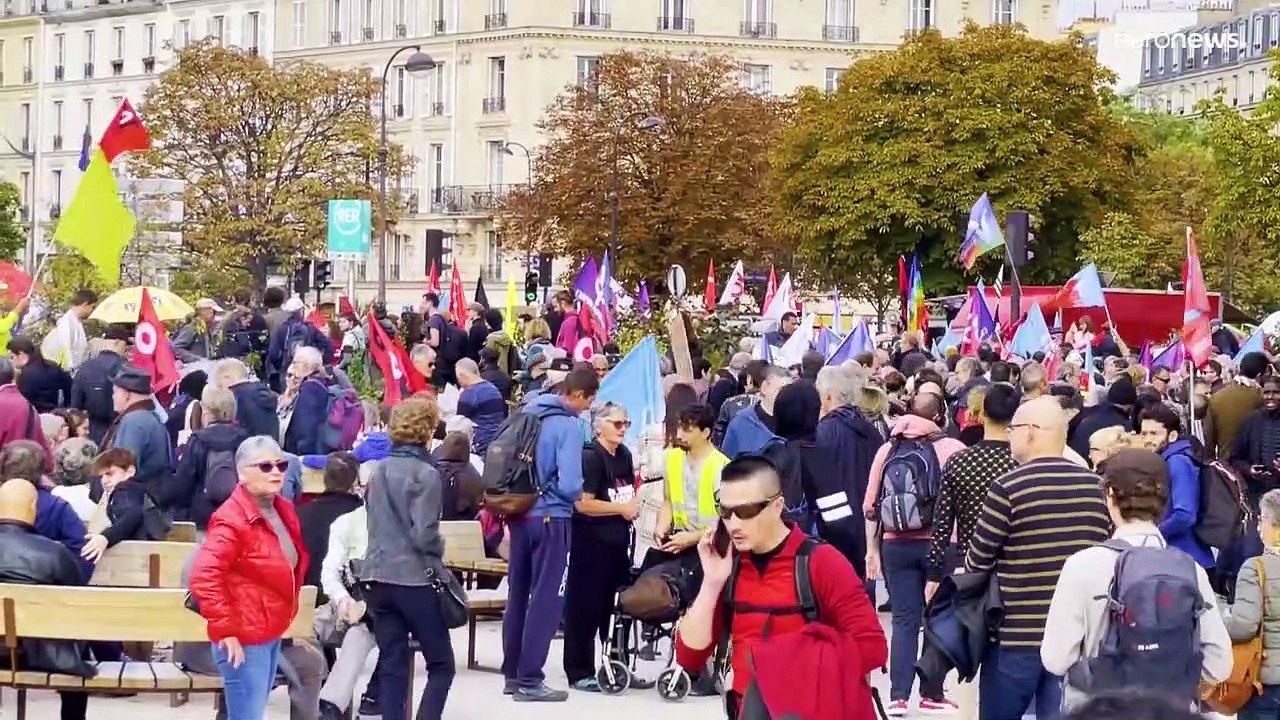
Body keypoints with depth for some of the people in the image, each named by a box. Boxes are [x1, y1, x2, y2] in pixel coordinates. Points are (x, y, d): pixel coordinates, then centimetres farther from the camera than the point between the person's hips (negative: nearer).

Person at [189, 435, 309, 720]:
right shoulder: (232, 519, -19)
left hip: (271, 633, 9)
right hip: (245, 638, -9)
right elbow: (204, 577, -27)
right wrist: (225, 629, -25)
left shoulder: (282, 510, 9)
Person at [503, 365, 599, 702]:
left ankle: (512, 673, 21)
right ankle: (529, 680, 0)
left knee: (518, 595, 14)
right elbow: (569, 485, -21)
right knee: (546, 599, 0)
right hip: (550, 518, -7)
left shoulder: (528, 413, 6)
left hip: (519, 514, 7)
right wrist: (579, 494, 1)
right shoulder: (568, 426, -15)